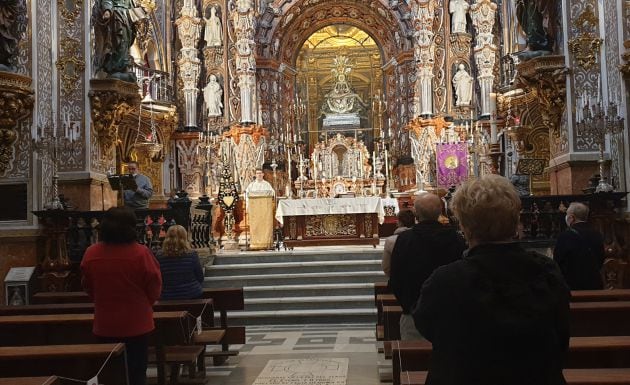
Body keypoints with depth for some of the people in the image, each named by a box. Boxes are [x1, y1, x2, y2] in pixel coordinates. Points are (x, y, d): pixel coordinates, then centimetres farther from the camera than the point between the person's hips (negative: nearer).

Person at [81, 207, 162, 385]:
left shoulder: (91, 253, -7)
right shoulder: (141, 253, -18)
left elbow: (88, 287, 7)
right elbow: (154, 287, -8)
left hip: (105, 325, 3)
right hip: (136, 324, -3)